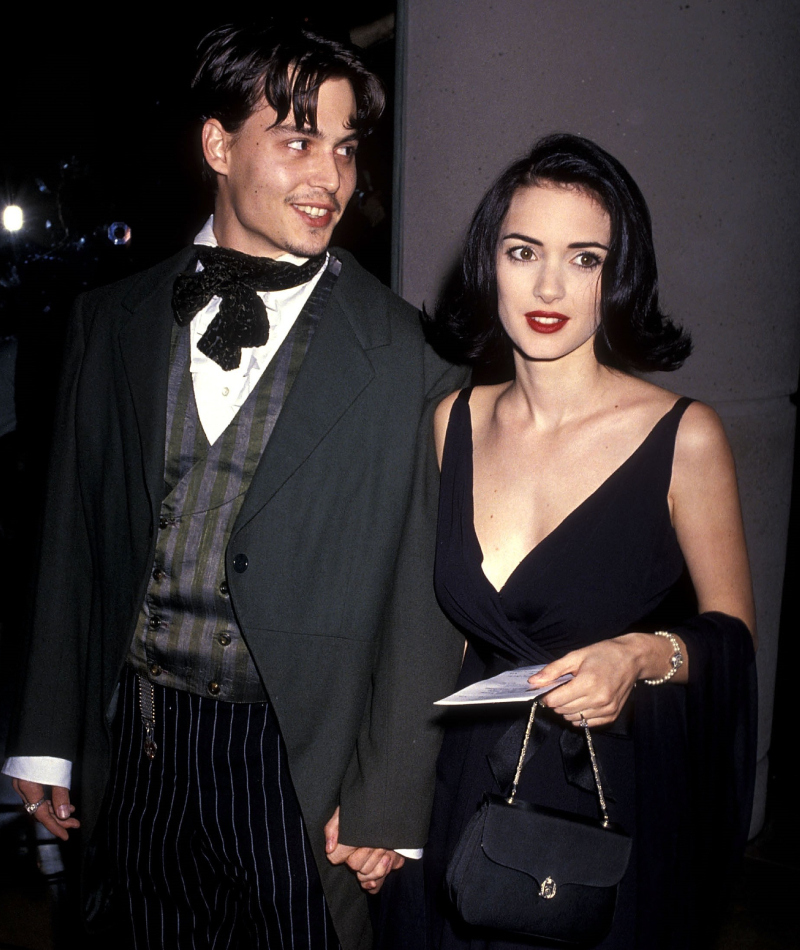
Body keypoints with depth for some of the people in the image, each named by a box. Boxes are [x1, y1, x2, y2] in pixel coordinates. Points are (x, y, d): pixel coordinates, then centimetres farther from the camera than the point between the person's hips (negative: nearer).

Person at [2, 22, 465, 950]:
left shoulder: (401, 354, -7)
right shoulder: (115, 321, 4)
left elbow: (423, 595, -6)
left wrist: (387, 804, -7)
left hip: (300, 761, -2)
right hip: (138, 744, 3)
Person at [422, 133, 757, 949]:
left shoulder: (684, 437, -16)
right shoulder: (455, 422, -3)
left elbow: (731, 629, -5)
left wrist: (647, 655, -26)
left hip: (624, 796, -3)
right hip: (476, 784, 4)